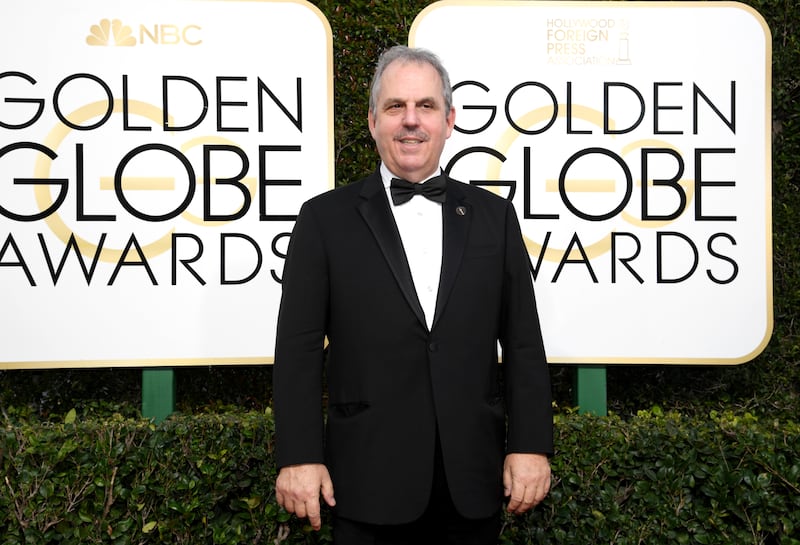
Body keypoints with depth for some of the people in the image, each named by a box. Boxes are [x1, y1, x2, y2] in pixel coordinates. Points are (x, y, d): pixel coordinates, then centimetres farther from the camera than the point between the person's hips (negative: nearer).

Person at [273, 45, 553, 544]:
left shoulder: (494, 215, 6)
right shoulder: (326, 218, 0)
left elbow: (523, 341, 4)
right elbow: (300, 348, -2)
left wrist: (531, 445, -2)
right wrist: (299, 457, -8)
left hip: (473, 480, 2)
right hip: (370, 480, -2)